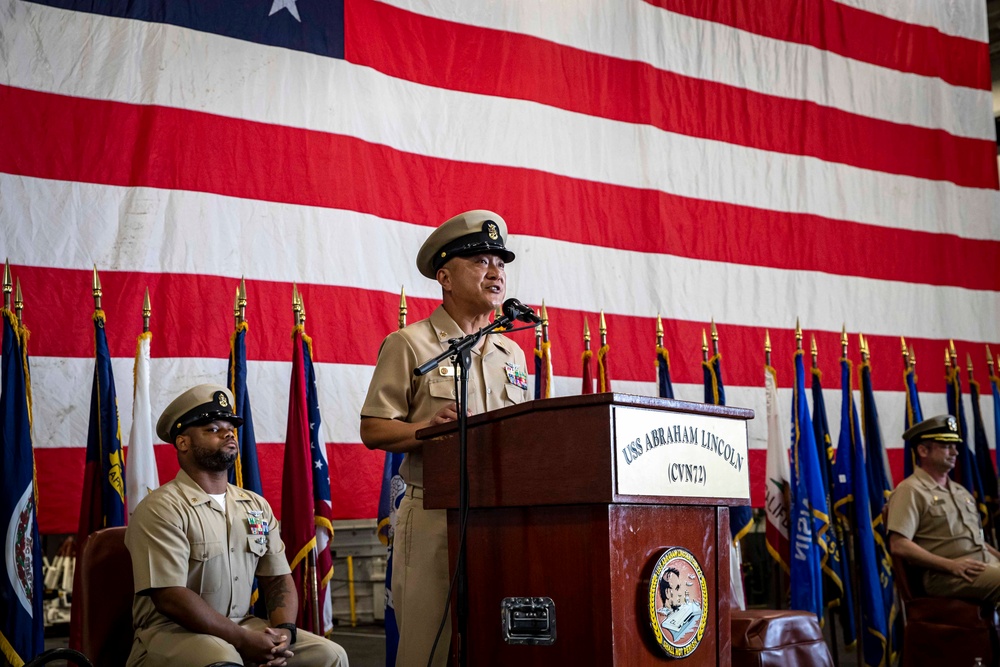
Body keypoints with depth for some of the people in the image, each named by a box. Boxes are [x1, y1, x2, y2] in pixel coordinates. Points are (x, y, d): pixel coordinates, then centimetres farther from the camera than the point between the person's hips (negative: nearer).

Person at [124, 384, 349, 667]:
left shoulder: (256, 506, 12)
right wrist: (244, 640, -21)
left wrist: (284, 630, -11)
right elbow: (171, 597, -18)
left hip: (240, 626, 6)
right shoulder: (161, 508, -10)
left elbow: (278, 580, 11)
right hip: (172, 632, -6)